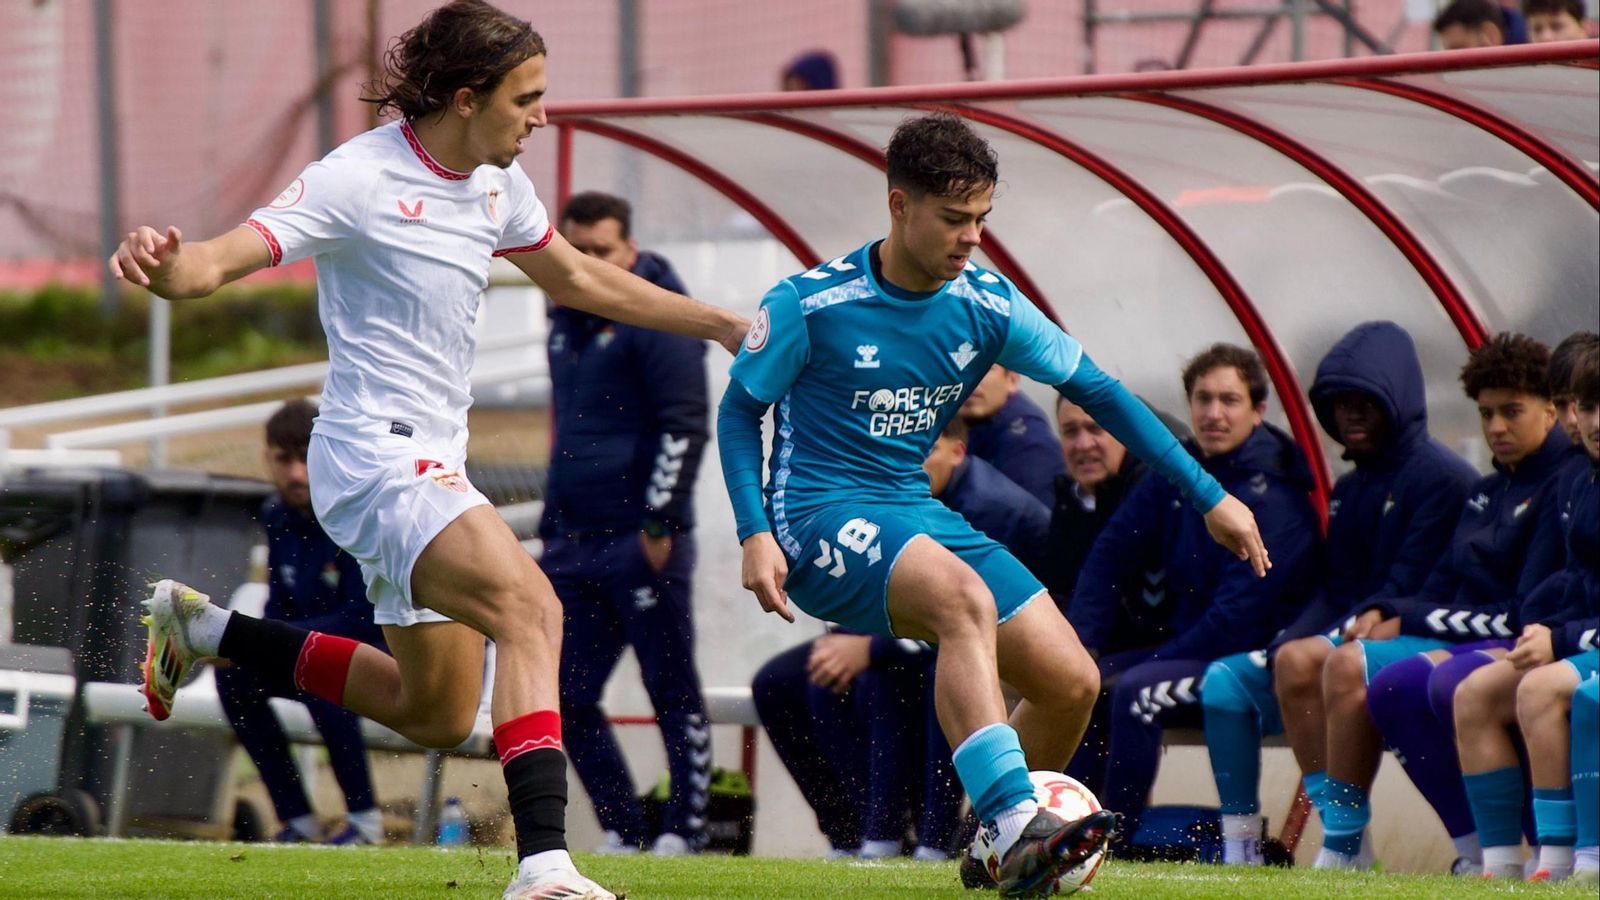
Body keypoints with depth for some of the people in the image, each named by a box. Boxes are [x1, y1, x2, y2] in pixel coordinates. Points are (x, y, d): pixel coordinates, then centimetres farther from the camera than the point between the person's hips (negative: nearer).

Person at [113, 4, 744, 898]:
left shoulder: (497, 183, 8)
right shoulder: (359, 178, -16)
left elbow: (576, 278, 26)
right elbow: (221, 260, -24)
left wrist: (718, 323, 28)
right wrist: (165, 265, -47)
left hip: (432, 466, 9)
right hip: (375, 452, -9)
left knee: (438, 715, 18)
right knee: (531, 609, -30)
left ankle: (203, 628, 33)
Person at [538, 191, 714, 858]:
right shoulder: (568, 319, 16)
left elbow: (685, 426, -13)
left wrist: (660, 523, -17)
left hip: (643, 543, -8)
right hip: (574, 546, 8)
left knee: (673, 695, -1)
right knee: (566, 699, 5)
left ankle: (685, 832, 4)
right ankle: (623, 832, 13)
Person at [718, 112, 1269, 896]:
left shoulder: (987, 307, 1)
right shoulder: (812, 305, -12)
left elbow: (1096, 390, 8)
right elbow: (741, 408, 0)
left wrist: (1208, 494, 6)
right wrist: (756, 534, -12)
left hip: (914, 514, 6)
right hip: (822, 516, -6)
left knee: (1072, 682, -4)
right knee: (965, 599, -37)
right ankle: (1016, 830, -45)